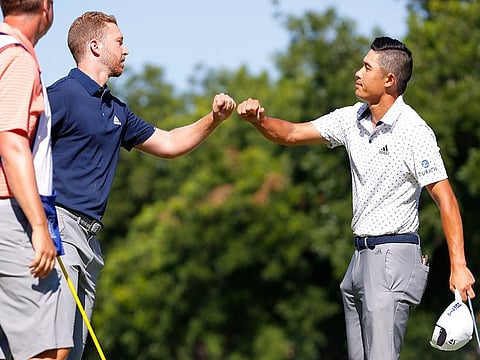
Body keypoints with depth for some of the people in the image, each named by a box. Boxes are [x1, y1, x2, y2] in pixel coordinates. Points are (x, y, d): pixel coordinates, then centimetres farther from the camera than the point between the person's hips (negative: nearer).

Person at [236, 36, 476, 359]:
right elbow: (292, 134, 16)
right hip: (361, 256, 8)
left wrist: (459, 266, -20)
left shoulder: (414, 132, -13)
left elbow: (445, 198, -15)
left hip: (394, 256, -8)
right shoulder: (352, 119, 9)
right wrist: (259, 120, -7)